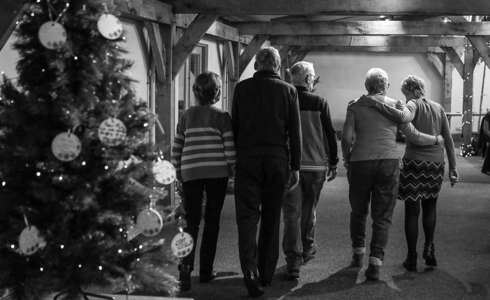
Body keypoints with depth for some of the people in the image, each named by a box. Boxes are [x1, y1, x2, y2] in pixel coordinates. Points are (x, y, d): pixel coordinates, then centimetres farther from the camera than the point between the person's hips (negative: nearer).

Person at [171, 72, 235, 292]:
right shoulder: (222, 117, -2)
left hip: (190, 174, 2)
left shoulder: (186, 116, 8)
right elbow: (230, 147, -5)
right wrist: (233, 169, 7)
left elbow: (176, 148, 11)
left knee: (191, 221, 4)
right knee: (212, 221, 8)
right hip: (217, 172, -2)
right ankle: (206, 271, 12)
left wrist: (178, 171, 20)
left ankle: (186, 265, -18)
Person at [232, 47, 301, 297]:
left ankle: (251, 273, -17)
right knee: (271, 218, 13)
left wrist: (234, 157, 11)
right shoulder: (288, 90, 2)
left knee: (247, 216, -2)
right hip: (277, 160, 1)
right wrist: (295, 166, 3)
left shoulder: (242, 88, 2)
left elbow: (234, 126, 4)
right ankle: (266, 273, 21)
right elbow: (295, 131, 0)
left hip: (247, 159, -1)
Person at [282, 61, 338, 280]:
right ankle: (307, 248, 35)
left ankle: (293, 261, -9)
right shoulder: (319, 103, -4)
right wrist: (333, 163, 10)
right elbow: (330, 135, 0)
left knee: (291, 213, -1)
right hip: (315, 164, 0)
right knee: (309, 209, 19)